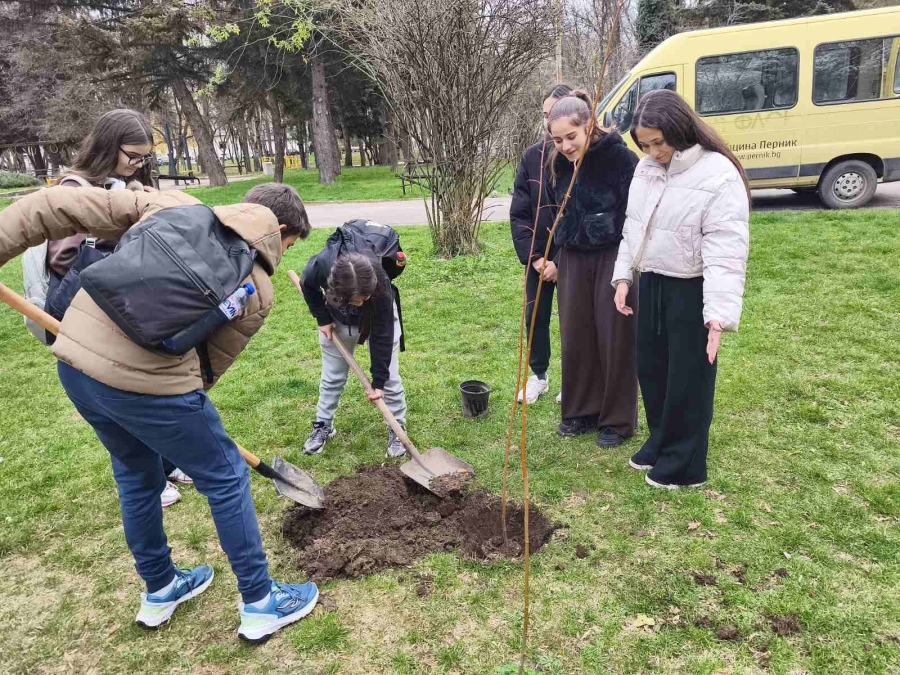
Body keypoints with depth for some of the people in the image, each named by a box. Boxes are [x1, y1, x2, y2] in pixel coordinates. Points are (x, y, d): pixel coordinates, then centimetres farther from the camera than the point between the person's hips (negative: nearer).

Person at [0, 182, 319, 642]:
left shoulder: (172, 204, 10)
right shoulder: (258, 289, -1)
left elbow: (58, 206, 5)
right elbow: (211, 364, 2)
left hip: (72, 361, 7)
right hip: (146, 382, -6)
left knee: (136, 474, 27)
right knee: (225, 478, 14)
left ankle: (159, 590, 47)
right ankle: (260, 604, 27)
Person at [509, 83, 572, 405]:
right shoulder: (532, 156, -2)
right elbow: (518, 213, 0)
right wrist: (533, 257, -8)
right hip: (537, 257, 4)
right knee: (535, 317, 12)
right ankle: (538, 375, 32)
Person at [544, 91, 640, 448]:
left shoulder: (619, 157, -14)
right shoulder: (557, 164, 5)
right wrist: (555, 256, 16)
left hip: (614, 258, -5)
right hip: (573, 259, 6)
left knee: (615, 338, 1)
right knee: (575, 336, 9)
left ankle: (618, 420, 15)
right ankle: (581, 411, 24)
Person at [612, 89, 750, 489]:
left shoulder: (718, 174, -19)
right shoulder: (646, 168, 5)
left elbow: (726, 250, -24)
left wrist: (720, 312, -30)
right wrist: (623, 276, 8)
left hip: (692, 291, -7)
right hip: (651, 283, 7)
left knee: (688, 378, 4)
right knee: (650, 369, 17)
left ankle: (683, 465, 21)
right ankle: (660, 443, 38)